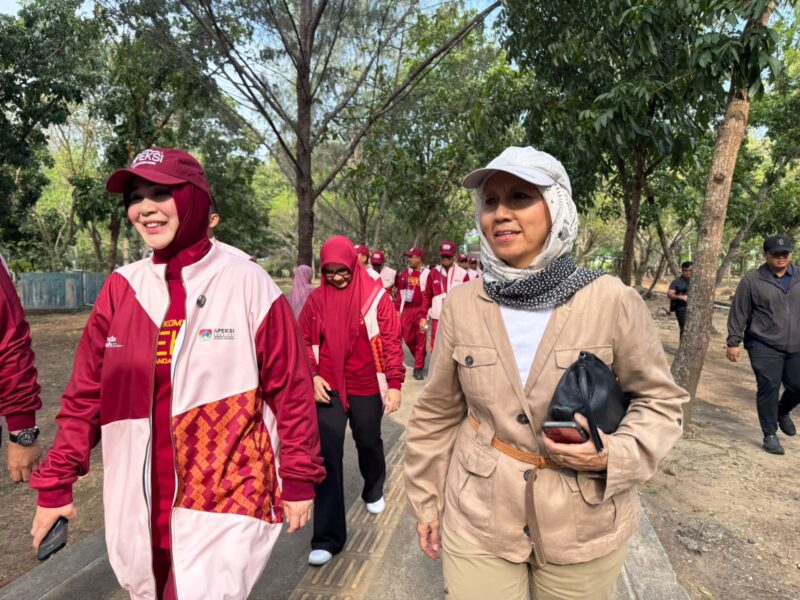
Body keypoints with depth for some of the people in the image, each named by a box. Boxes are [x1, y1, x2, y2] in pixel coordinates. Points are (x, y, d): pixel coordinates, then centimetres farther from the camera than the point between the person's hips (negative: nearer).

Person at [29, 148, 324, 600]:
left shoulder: (248, 284, -12)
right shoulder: (122, 288, 0)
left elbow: (290, 390, -8)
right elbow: (85, 393, 6)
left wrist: (298, 479, -4)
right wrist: (56, 483, 8)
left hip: (226, 498, -4)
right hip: (139, 503, 5)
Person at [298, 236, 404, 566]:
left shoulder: (375, 295, -8)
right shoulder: (317, 298, -1)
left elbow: (391, 340, -7)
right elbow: (305, 340, 6)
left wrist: (394, 383, -10)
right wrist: (312, 375, -6)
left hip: (366, 387, -1)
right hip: (328, 388, 1)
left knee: (369, 443, 19)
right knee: (327, 455, -1)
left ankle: (374, 491, 52)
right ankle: (327, 537, 10)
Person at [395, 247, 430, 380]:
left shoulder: (427, 274, -7)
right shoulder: (405, 273, 10)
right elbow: (400, 292, 13)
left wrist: (424, 314, -11)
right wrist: (397, 309, 8)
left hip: (420, 310, -5)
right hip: (406, 310, 5)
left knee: (420, 339, -1)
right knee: (408, 338, 9)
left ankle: (418, 368, 7)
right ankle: (420, 358, 33)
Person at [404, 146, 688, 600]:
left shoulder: (612, 301, -13)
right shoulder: (462, 303, -8)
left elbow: (660, 399, 0)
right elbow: (438, 413, 2)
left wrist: (614, 455, -18)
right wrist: (426, 500, 8)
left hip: (584, 526, 0)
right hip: (477, 519, 1)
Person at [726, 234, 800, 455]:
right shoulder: (752, 281, -6)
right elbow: (738, 314, -4)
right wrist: (733, 342, -6)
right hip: (765, 347, -4)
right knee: (768, 389, -2)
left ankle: (782, 412, 39)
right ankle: (770, 435, 12)